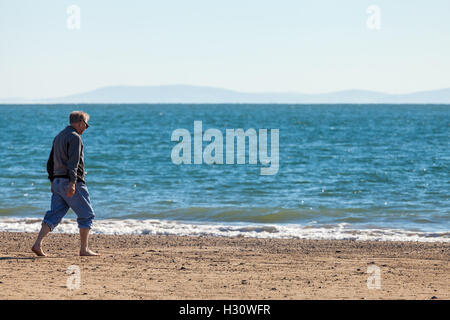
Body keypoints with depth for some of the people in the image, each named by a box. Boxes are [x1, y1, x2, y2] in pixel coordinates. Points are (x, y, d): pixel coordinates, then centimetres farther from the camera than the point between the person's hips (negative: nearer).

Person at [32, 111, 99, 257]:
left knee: (54, 215, 3)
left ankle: (38, 244, -10)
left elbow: (51, 162, 23)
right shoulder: (75, 137, -10)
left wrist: (52, 181, 27)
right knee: (86, 215, 3)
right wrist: (72, 182, -28)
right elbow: (73, 161, -22)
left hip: (57, 182, 8)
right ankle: (84, 249, 5)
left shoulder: (58, 137, 19)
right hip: (72, 183, -8)